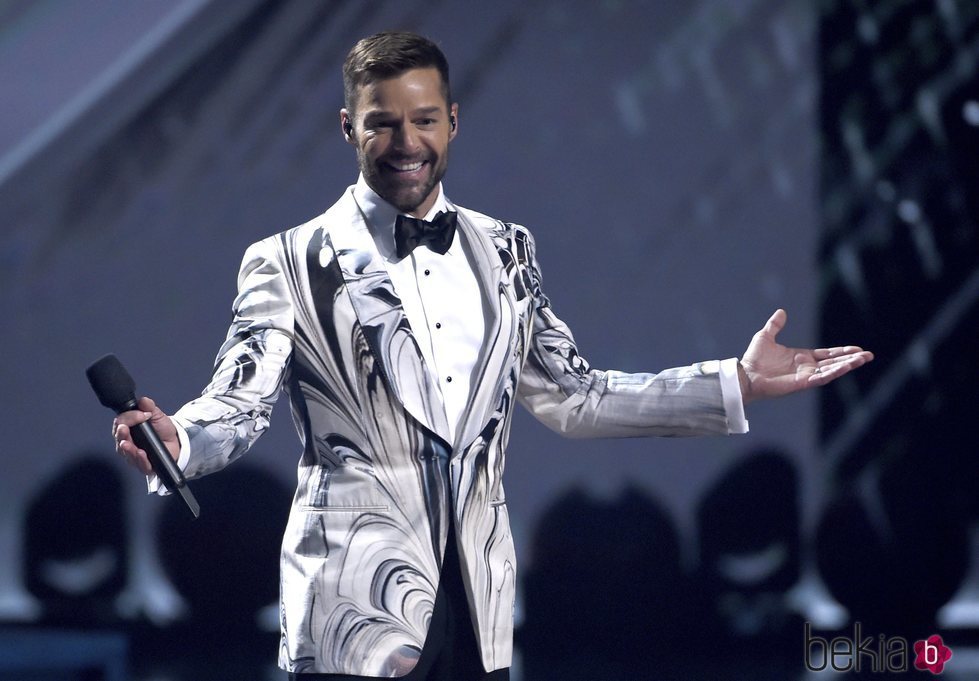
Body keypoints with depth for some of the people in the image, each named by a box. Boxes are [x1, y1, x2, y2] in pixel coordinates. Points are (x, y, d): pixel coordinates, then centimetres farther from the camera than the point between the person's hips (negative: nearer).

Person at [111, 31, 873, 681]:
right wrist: (178, 439, -30)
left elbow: (569, 395, 17)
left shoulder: (504, 252, 15)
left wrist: (738, 384, 12)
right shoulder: (291, 264, 1)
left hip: (476, 614, 4)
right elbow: (239, 406, -6)